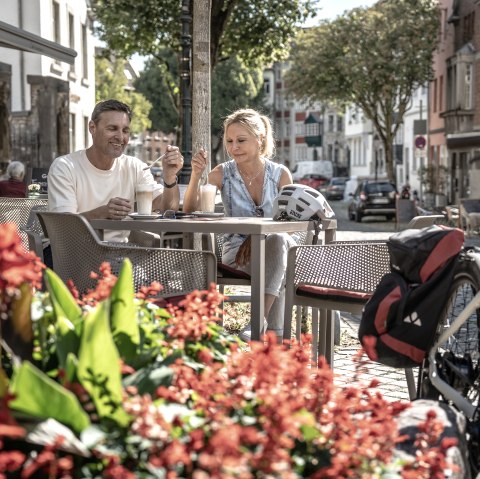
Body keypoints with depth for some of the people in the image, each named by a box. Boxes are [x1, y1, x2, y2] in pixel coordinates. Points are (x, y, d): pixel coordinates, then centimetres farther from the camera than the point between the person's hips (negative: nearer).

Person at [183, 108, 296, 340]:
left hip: (276, 246, 1)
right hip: (237, 250, -1)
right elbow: (189, 209, -10)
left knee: (278, 240, -38)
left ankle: (260, 319, -37)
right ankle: (276, 328, -31)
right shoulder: (223, 173, -2)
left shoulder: (281, 174, -2)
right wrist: (196, 175, -28)